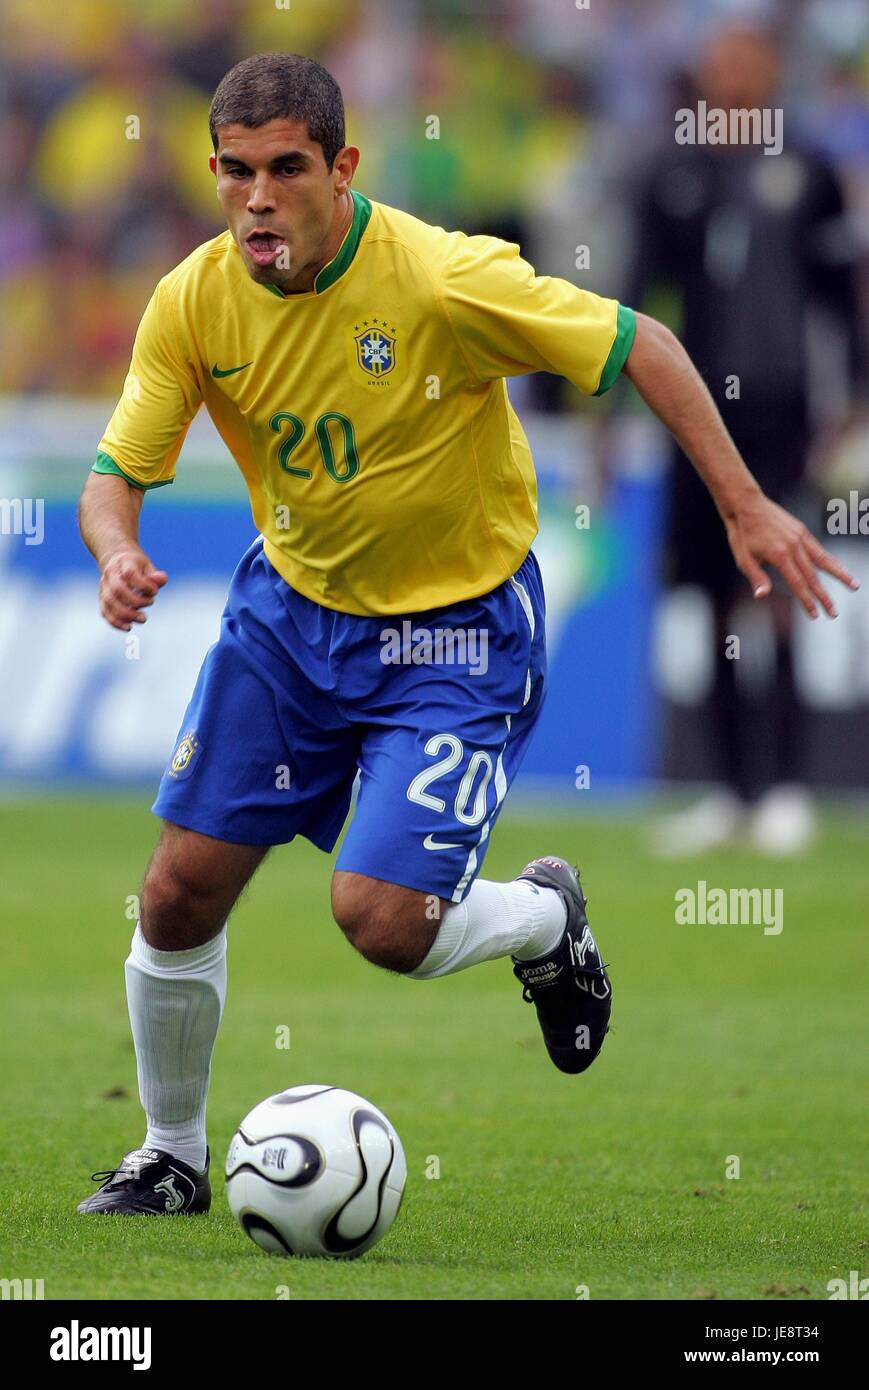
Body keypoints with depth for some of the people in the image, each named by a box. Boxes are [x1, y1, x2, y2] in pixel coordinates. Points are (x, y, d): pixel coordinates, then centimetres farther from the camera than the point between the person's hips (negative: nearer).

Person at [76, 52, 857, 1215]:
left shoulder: (446, 279, -27)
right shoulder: (195, 303, -13)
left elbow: (638, 346, -18)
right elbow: (118, 473, -7)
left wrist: (745, 508, -19)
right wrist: (118, 555, -30)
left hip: (458, 629, -4)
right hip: (292, 606, 5)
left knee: (380, 919, -17)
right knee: (179, 894, 0)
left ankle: (546, 919, 18)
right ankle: (174, 1154, 25)